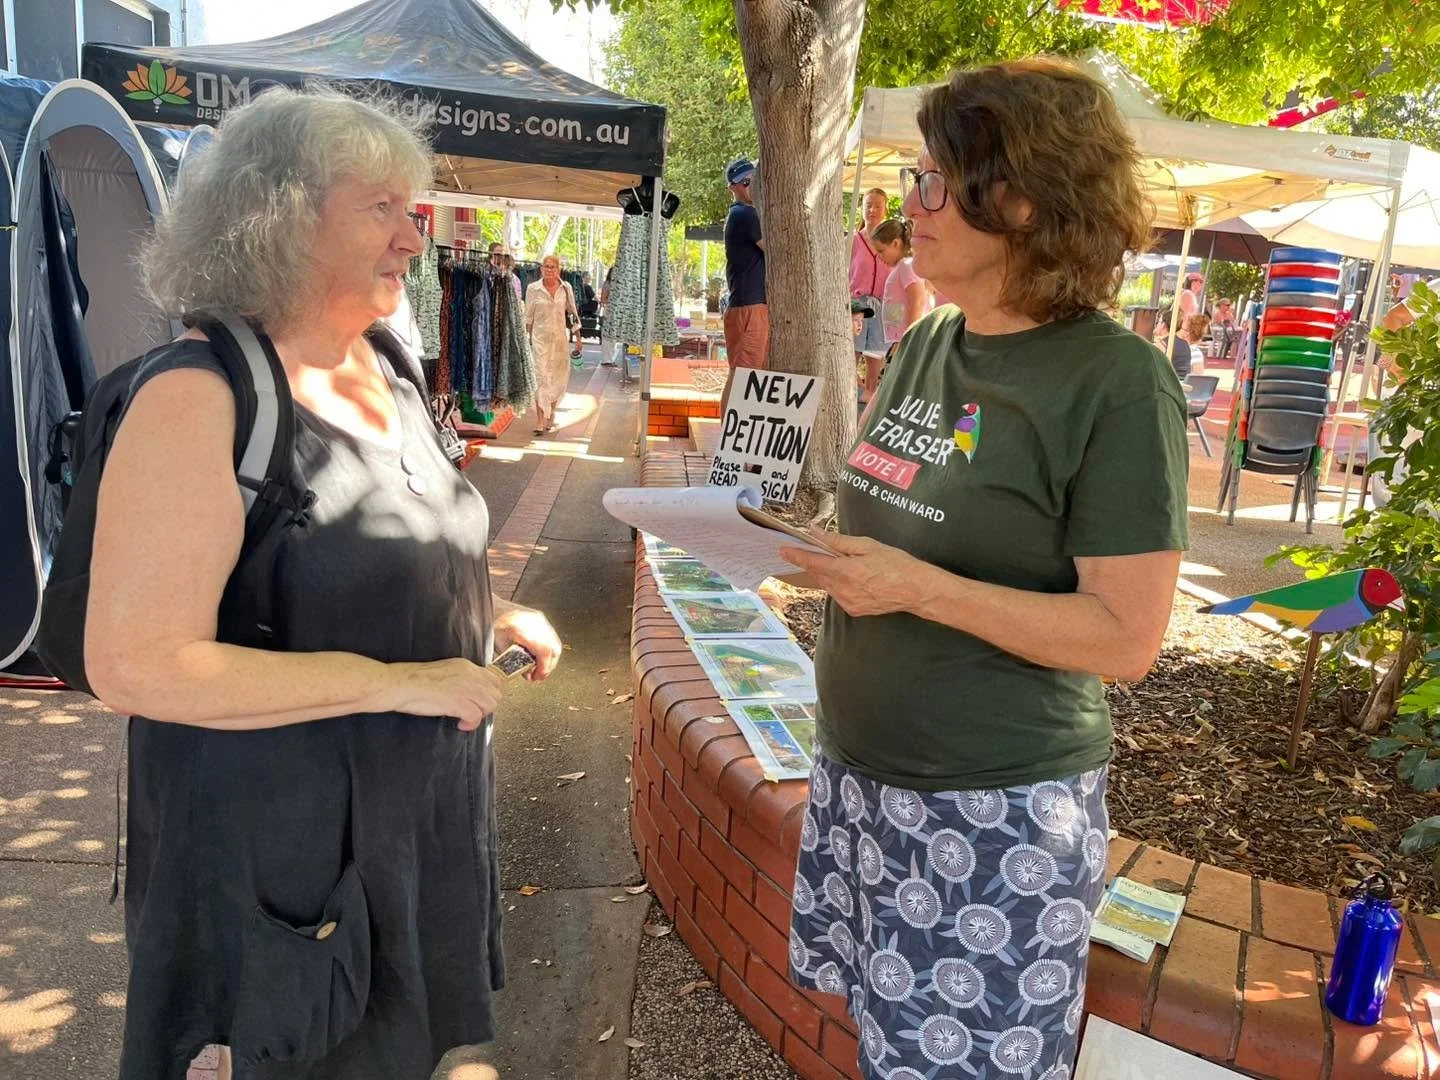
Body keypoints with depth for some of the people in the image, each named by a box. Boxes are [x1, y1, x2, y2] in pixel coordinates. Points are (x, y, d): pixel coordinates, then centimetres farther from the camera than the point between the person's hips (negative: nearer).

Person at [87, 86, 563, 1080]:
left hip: (419, 802, 7)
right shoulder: (199, 396, -21)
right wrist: (400, 681, -26)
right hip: (289, 834, -7)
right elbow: (135, 665, -25)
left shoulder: (383, 367, 3)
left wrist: (492, 614, 1)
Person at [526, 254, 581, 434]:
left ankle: (550, 415, 26)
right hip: (540, 337, -2)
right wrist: (527, 339, 4)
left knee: (557, 378, 8)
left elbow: (572, 313, 10)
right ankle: (540, 421, -11)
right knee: (541, 377, -9)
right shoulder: (533, 289, -2)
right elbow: (528, 317, 4)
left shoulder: (565, 288, 2)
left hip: (559, 338, 2)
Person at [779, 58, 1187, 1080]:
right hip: (861, 767, 7)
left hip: (996, 805, -6)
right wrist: (813, 542, -2)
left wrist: (920, 587, -24)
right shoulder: (924, 342, 5)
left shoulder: (1117, 382, -17)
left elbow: (1126, 637, -18)